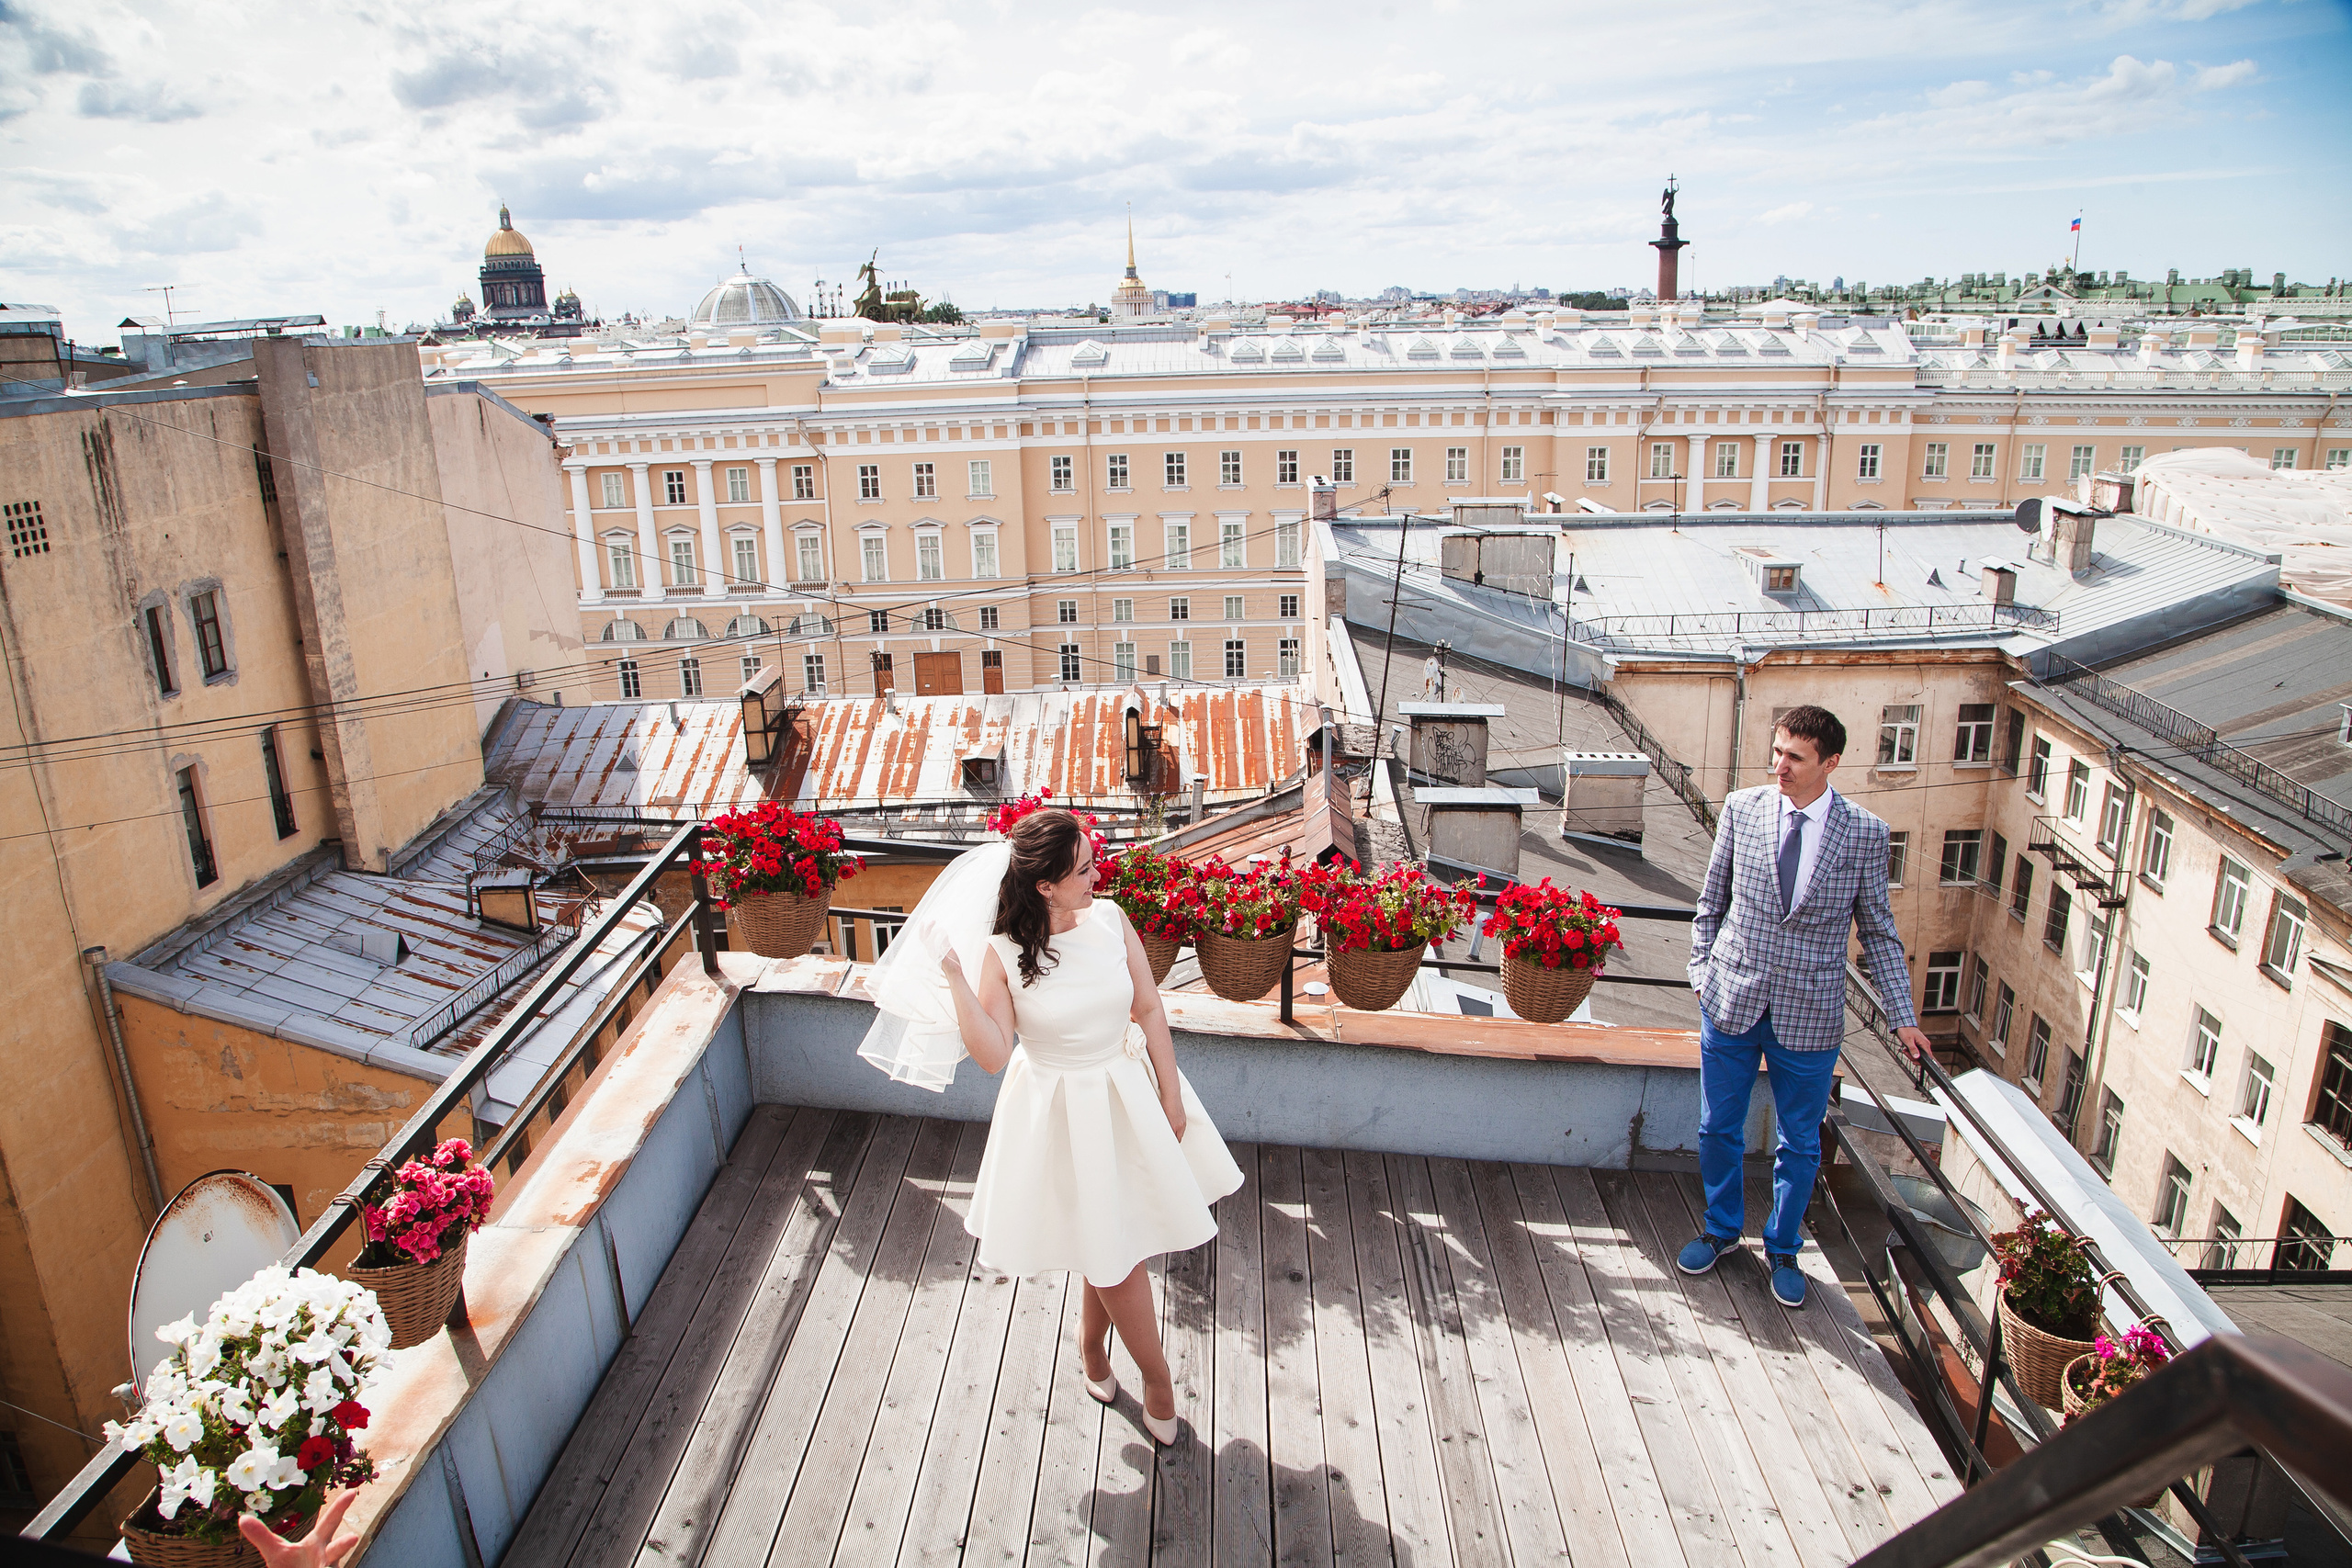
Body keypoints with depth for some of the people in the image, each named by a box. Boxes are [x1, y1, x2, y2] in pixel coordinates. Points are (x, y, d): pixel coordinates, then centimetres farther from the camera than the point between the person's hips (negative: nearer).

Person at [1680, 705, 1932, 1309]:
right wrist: (1701, 970, 3)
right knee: (1718, 1129, 14)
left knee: (1799, 1143, 13)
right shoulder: (1741, 808, -4)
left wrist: (1903, 1015, 2)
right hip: (1732, 1001, 1)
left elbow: (1877, 931, 2)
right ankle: (1722, 1229, 38)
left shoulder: (1865, 834, -8)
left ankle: (1782, 1249, 35)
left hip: (1810, 1015, -1)